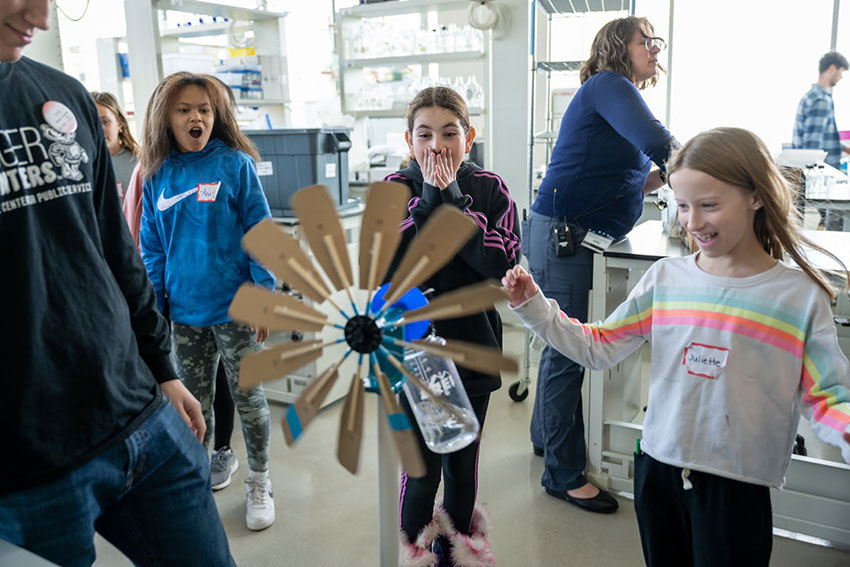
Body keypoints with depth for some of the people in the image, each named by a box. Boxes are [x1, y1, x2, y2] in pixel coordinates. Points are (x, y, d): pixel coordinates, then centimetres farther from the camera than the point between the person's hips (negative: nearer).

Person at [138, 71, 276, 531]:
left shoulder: (236, 165, -7)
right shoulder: (158, 175, 4)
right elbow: (152, 247, 9)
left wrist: (264, 296, -10)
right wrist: (154, 303, 5)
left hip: (234, 305, -3)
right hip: (184, 310, 4)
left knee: (248, 397, 9)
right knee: (193, 402, 16)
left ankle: (259, 483, 28)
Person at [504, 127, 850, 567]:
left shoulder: (799, 296, -8)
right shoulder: (665, 278, -1)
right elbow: (598, 348, -1)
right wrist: (533, 307, -9)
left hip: (737, 486, -3)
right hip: (658, 467, 3)